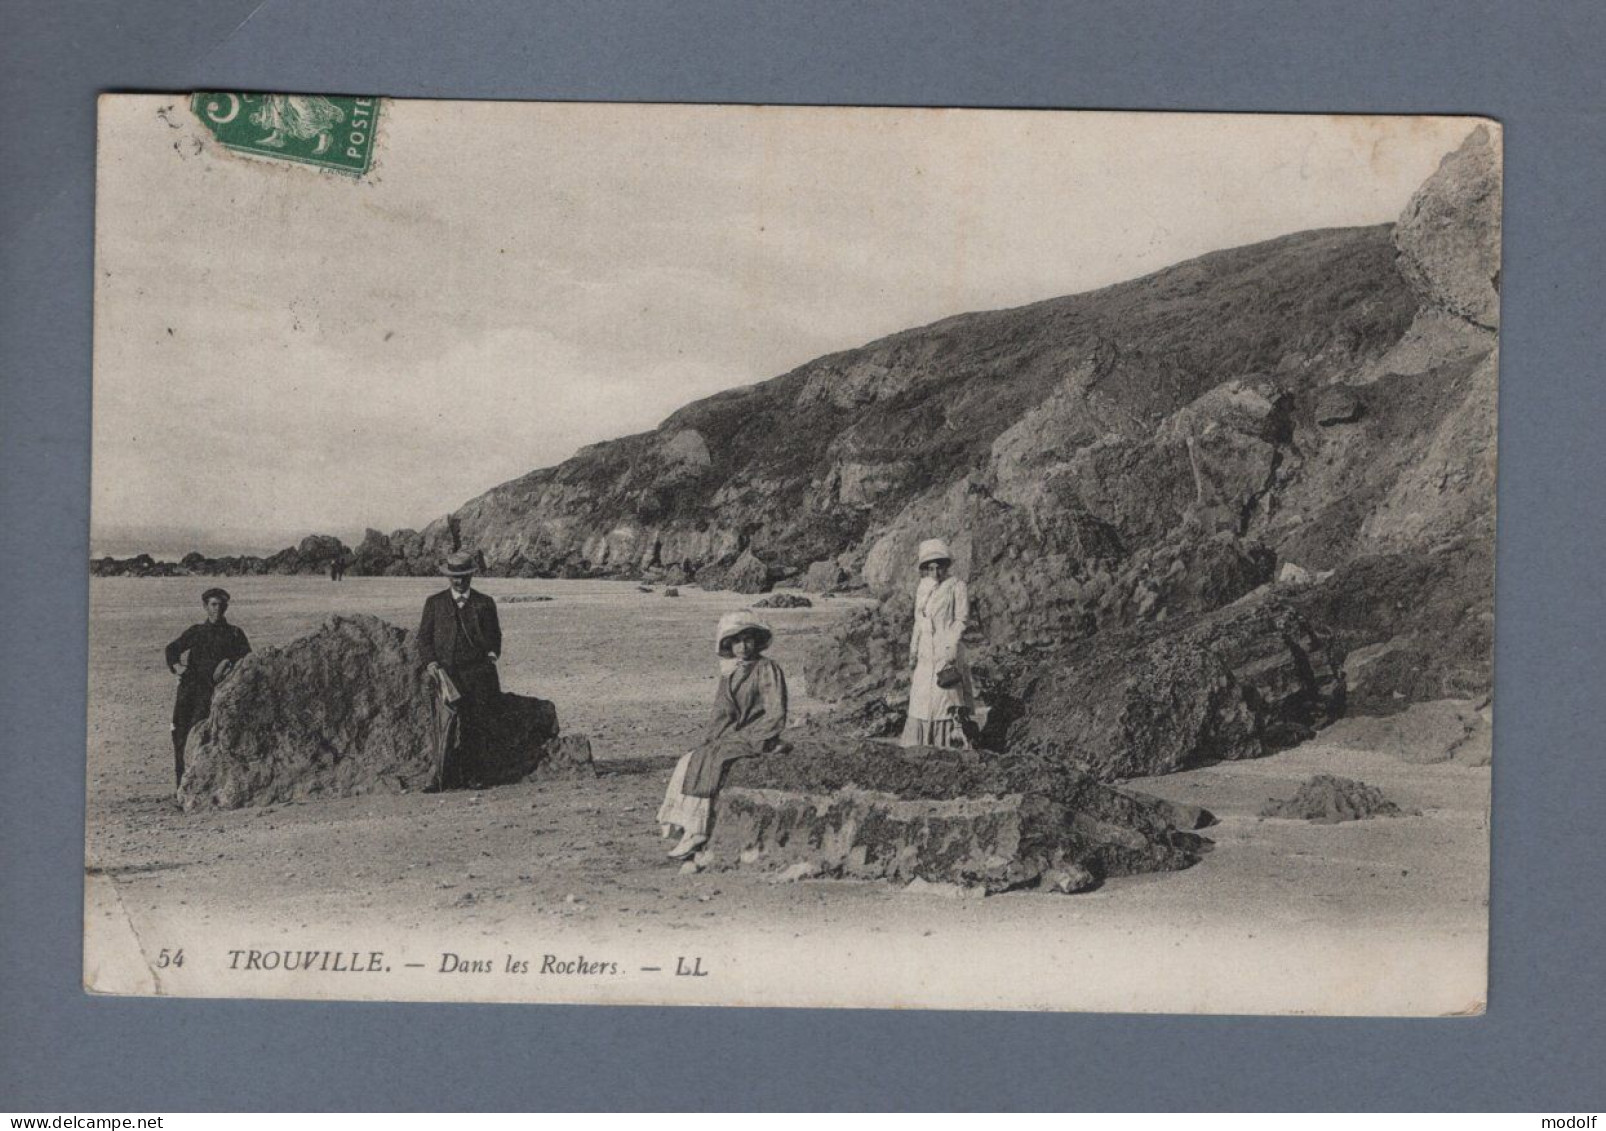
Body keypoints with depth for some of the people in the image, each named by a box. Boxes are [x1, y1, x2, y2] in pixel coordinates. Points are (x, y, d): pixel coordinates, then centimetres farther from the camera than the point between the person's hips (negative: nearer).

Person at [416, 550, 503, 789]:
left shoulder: (485, 603, 13)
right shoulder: (435, 603, 12)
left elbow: (495, 635, 22)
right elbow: (424, 636, 11)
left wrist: (492, 653, 4)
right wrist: (430, 661, -4)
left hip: (479, 672, 2)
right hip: (448, 672, -2)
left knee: (478, 726, -2)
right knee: (452, 723, -14)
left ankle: (472, 777, 6)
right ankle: (443, 779, -15)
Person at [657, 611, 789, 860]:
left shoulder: (768, 670, -8)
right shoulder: (729, 673, 14)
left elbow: (775, 716, -12)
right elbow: (721, 713, 16)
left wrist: (746, 737, -14)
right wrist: (711, 739, 0)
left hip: (758, 738, -7)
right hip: (730, 735, 7)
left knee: (707, 760, -25)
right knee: (687, 762, -13)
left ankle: (696, 832, -24)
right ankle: (686, 826, -19)